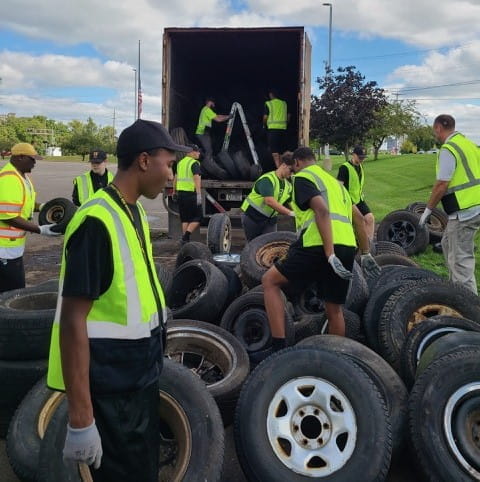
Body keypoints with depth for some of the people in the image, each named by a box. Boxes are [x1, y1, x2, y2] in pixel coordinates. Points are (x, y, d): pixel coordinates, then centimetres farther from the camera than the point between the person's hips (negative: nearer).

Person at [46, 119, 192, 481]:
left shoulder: (135, 213, 6)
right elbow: (73, 322, -24)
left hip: (140, 378, 9)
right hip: (110, 392, -9)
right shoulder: (97, 221, -22)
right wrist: (80, 417, -23)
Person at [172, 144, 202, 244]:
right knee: (197, 218, 1)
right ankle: (186, 236, -13)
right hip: (191, 193, -7)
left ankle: (184, 239, 14)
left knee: (185, 219, 14)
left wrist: (174, 191, 33)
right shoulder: (194, 163, -9)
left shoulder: (180, 162, 14)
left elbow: (175, 178, 22)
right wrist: (199, 194, -29)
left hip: (180, 192, 7)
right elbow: (197, 178, -22)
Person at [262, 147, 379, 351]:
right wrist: (366, 254, 25)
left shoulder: (302, 177, 4)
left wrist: (330, 255, -20)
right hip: (348, 247, 7)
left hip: (320, 246, -7)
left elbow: (322, 211, -13)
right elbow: (358, 218, 24)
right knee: (334, 309, 19)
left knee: (270, 280, 7)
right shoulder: (334, 181, 28)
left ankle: (278, 347, -1)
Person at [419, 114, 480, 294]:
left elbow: (441, 185, -16)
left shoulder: (448, 149, -14)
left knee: (461, 258, -4)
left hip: (464, 210, -10)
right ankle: (457, 287, 31)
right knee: (448, 244, 23)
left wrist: (428, 209, -5)